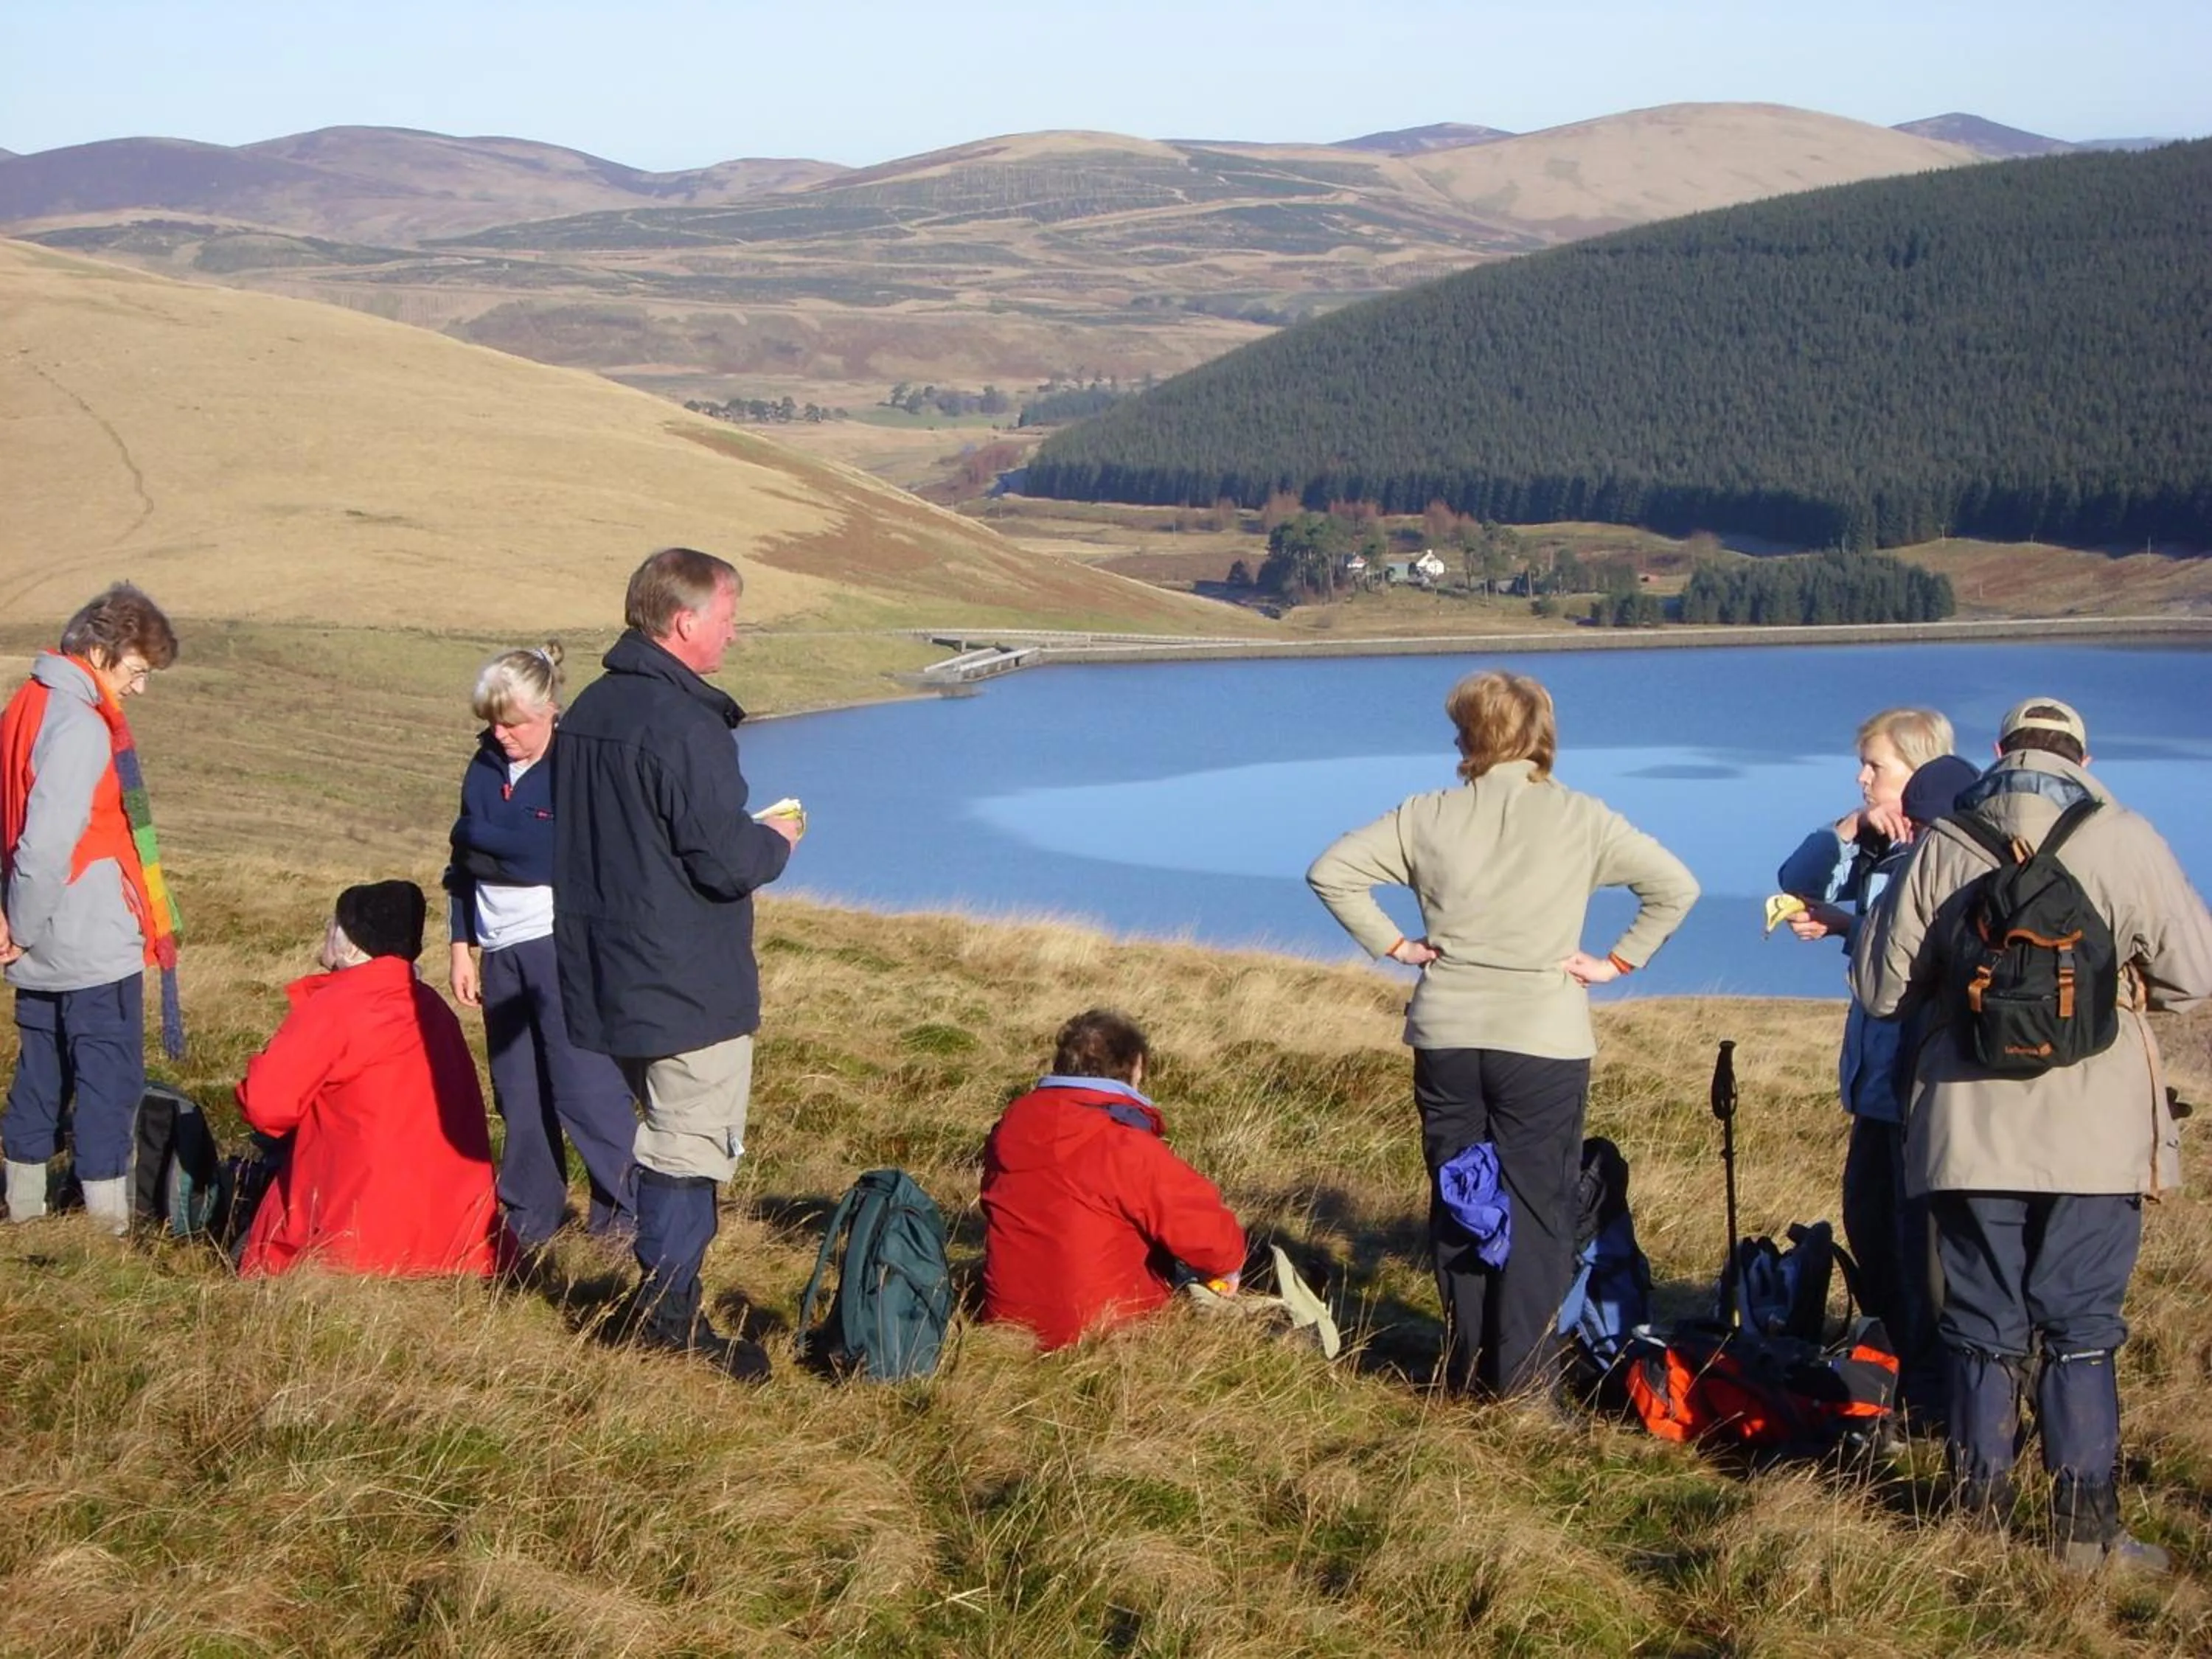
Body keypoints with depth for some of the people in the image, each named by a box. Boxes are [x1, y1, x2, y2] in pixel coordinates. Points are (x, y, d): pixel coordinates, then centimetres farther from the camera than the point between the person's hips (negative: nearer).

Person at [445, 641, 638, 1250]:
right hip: (500, 948, 7)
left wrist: (478, 834, -9)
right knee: (517, 1093, 11)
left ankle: (628, 1213, 0)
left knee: (585, 1085, -7)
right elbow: (466, 864, 16)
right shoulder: (486, 767, 11)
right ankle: (529, 1216, 20)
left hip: (563, 943, -7)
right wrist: (462, 946, 11)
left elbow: (554, 855, -19)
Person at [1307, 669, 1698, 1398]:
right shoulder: (1581, 820, -4)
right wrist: (1617, 962, 0)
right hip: (1545, 1043, -2)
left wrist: (1392, 943, 5)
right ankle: (1524, 1372, 2)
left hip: (1446, 1038, 2)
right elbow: (1676, 887, -7)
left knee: (1457, 1203, 11)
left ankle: (1467, 1367, 17)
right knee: (1535, 1207, 4)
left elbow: (1330, 871, -1)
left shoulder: (1428, 817, 0)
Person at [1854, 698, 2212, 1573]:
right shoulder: (2123, 843, -8)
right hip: (2094, 1136, -1)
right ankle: (2085, 1526, 7)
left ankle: (1979, 1517, 14)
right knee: (2082, 1329, 6)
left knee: (1982, 1327, 10)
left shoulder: (1941, 849, -2)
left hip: (1971, 1132, 2)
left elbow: (1879, 986, 4)